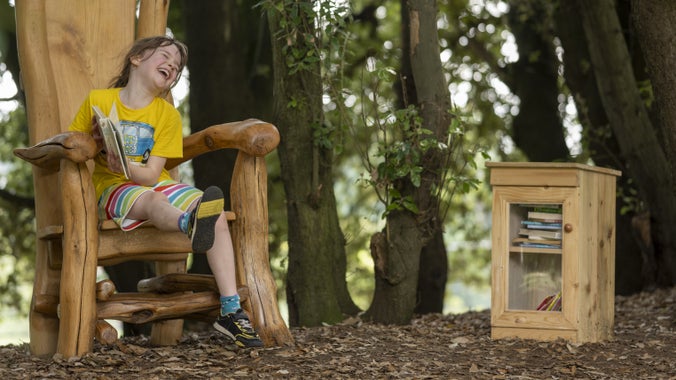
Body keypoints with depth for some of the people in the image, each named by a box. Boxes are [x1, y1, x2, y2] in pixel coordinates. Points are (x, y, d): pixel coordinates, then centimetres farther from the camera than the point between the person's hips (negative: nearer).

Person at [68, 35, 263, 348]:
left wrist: (124, 165, -25)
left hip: (155, 185, 3)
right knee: (152, 200, -39)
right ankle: (190, 224, -77)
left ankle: (230, 311, -28)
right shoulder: (98, 100, 2)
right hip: (113, 190, -3)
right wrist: (95, 144, -15)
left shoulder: (167, 114, 6)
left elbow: (151, 174, -5)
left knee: (216, 213, -24)